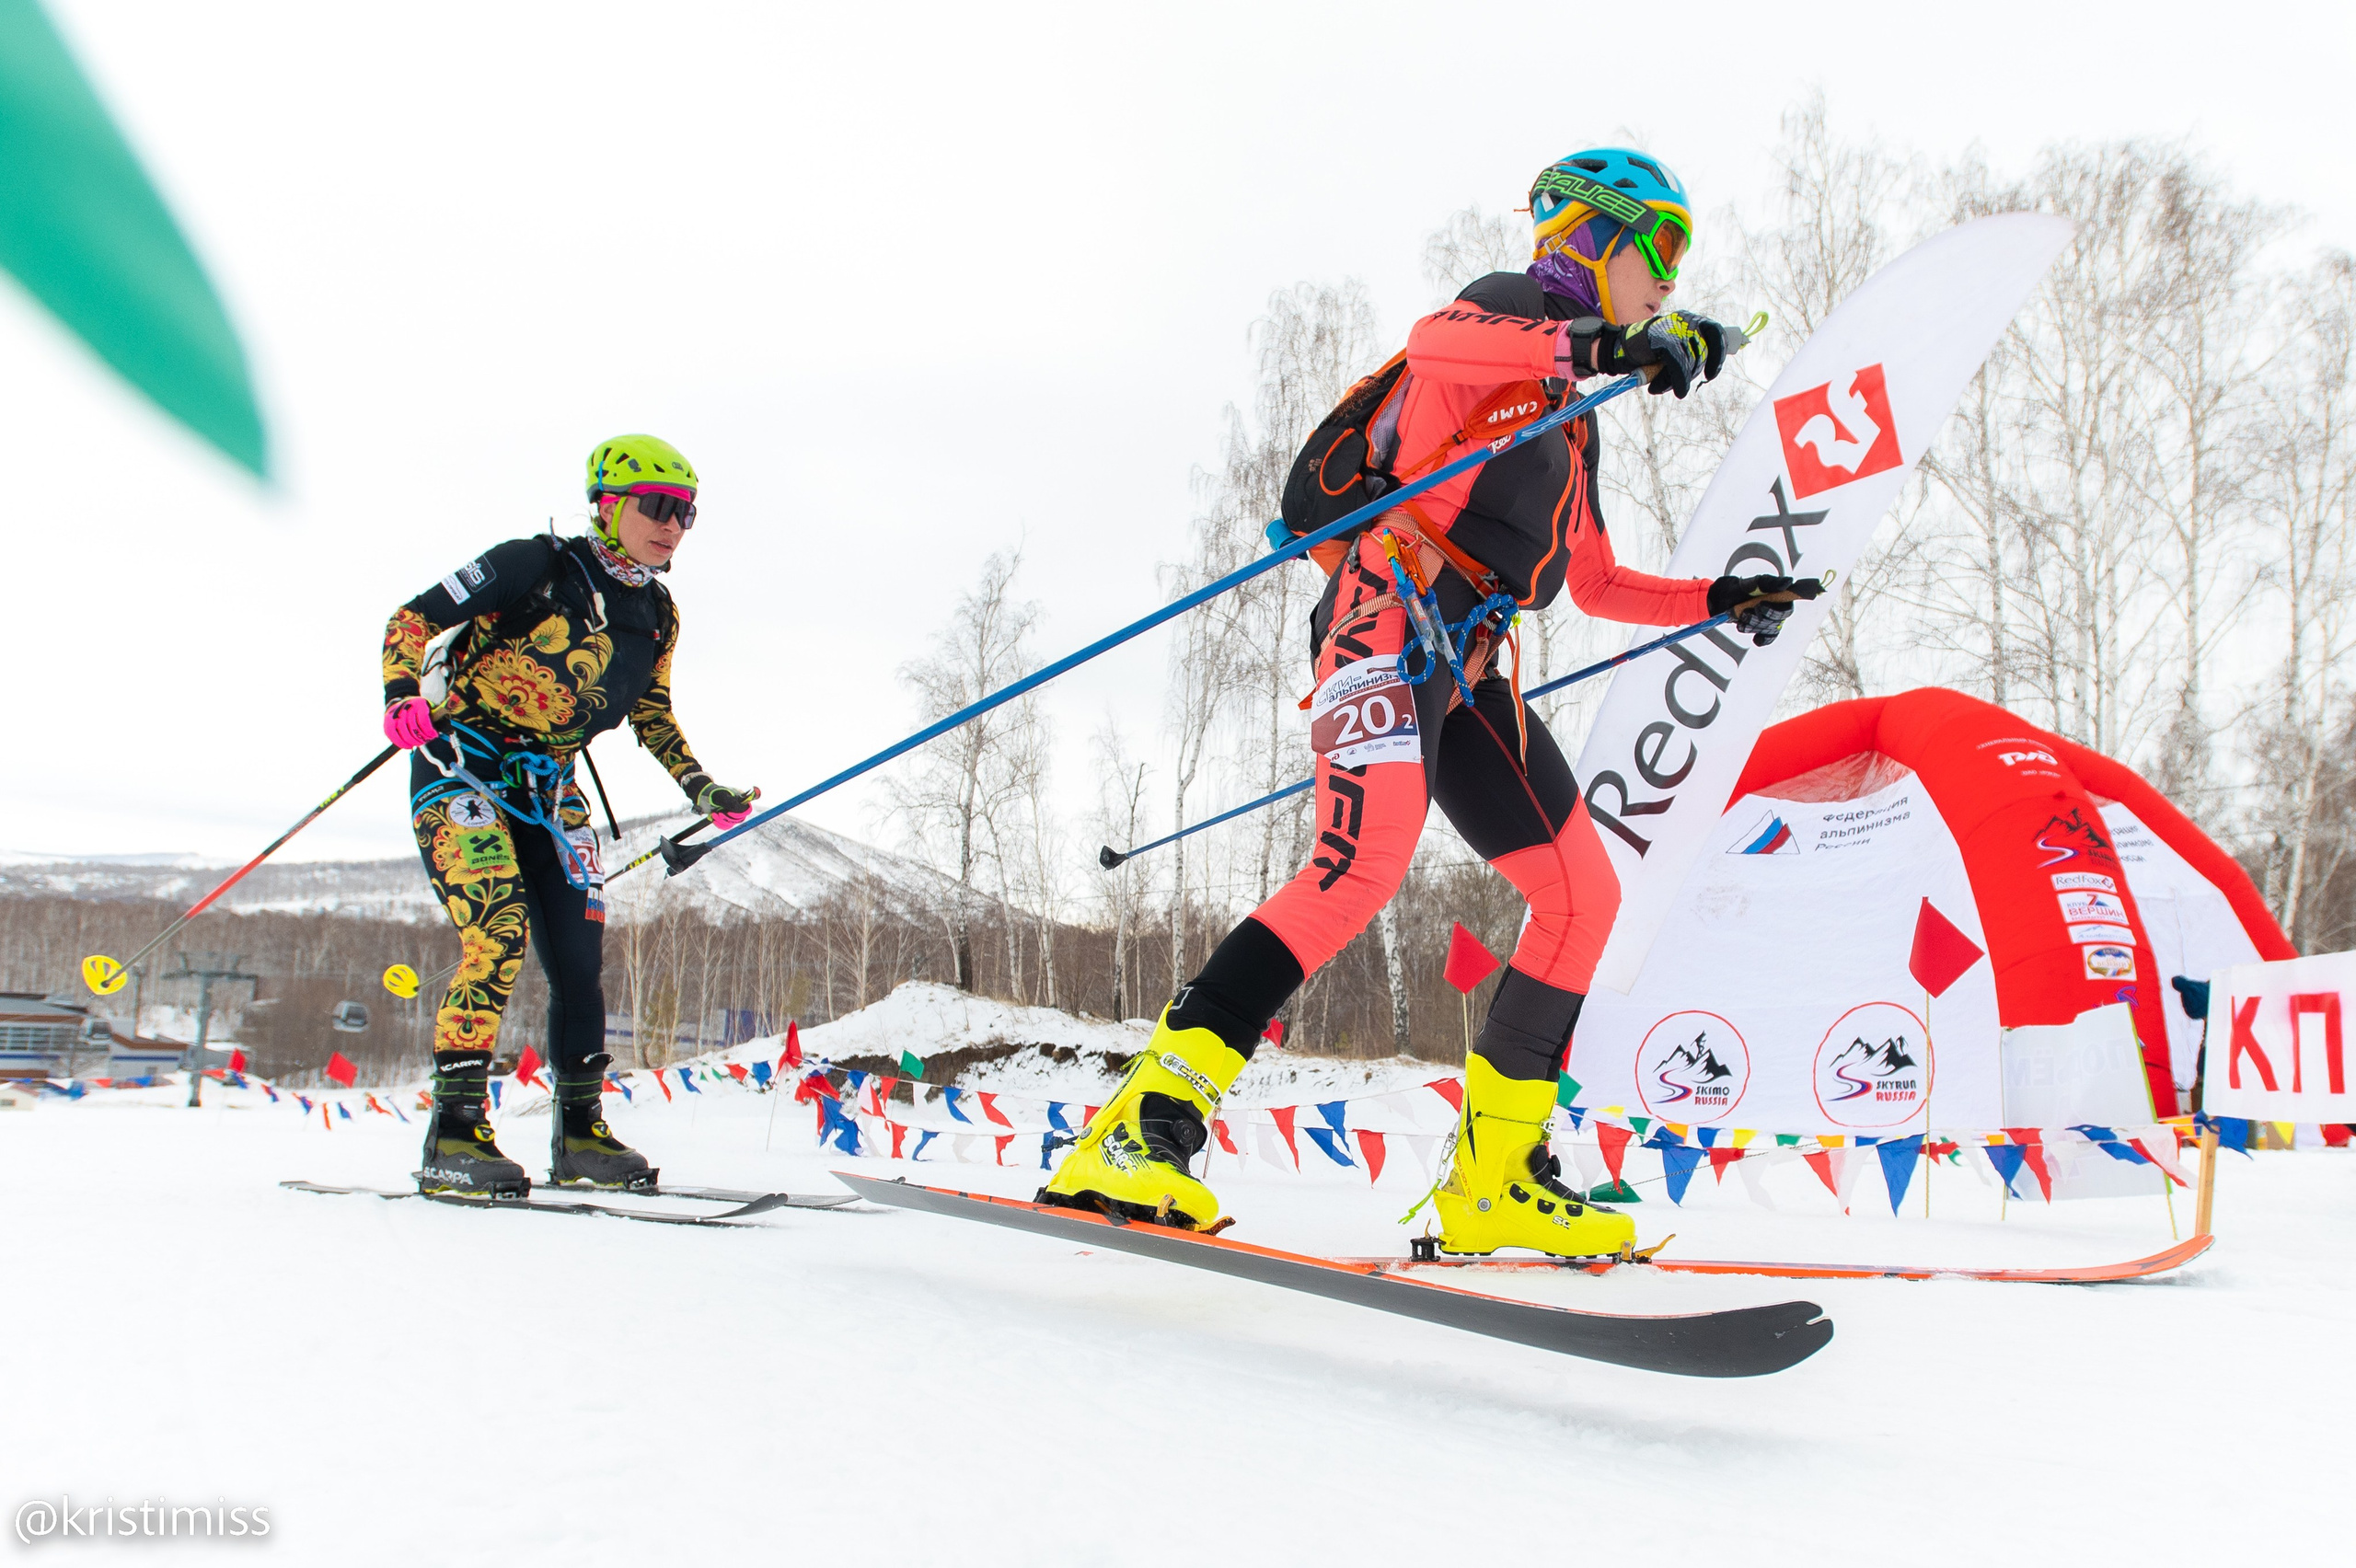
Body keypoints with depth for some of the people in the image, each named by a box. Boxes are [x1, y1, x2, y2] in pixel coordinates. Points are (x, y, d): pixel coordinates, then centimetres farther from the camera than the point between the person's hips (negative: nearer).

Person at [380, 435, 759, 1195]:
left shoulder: (657, 616, 9)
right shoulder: (537, 565, -10)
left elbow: (652, 712, 22)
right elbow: (411, 620, -8)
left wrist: (703, 791, 13)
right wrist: (404, 695, -25)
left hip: (549, 785, 6)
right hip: (460, 763, -6)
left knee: (579, 954, 1)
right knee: (498, 937, -22)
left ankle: (580, 1134, 15)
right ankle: (453, 1135, -17)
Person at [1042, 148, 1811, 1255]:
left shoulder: (1568, 417, 32)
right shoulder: (1511, 307, 7)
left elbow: (1597, 585, 37)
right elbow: (1436, 340, -20)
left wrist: (1717, 602, 28)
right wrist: (1603, 345, -31)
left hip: (1466, 664, 9)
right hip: (1395, 606, -9)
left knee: (1584, 893, 2)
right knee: (1365, 865, -29)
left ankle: (1494, 1177, 6)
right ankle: (1136, 1132, -31)